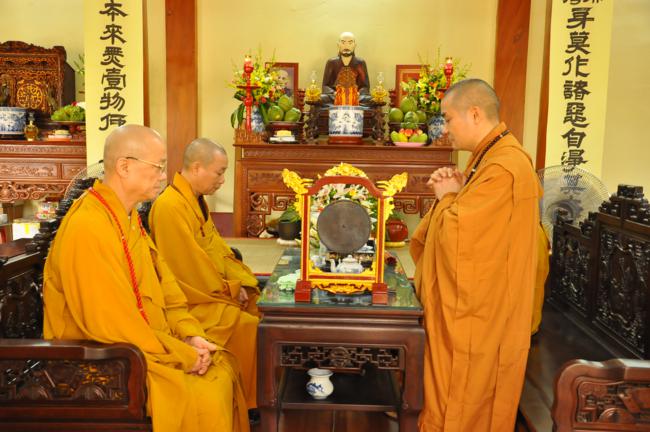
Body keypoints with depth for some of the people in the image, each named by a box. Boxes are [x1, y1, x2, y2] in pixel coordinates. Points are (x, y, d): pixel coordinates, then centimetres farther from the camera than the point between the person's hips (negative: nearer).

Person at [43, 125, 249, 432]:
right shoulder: (88, 228, -25)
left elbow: (163, 284, 10)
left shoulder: (128, 217, 6)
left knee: (224, 366, 5)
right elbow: (110, 324, -26)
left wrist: (190, 334, -4)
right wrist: (184, 355, -17)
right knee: (206, 401, -17)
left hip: (144, 344, 9)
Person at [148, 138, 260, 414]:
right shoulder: (169, 207, -21)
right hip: (193, 299, -9)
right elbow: (190, 264, -22)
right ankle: (249, 403, 3)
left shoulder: (196, 200, 9)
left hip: (215, 287, 9)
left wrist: (238, 283, -1)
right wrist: (229, 289, -13)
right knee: (247, 325, -18)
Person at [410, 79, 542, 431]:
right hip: (472, 308, 10)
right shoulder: (490, 156, 11)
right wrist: (451, 193, -3)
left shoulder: (503, 167, -23)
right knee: (457, 398, 22)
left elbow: (455, 233, -25)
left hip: (475, 313, -10)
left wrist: (447, 197, -7)